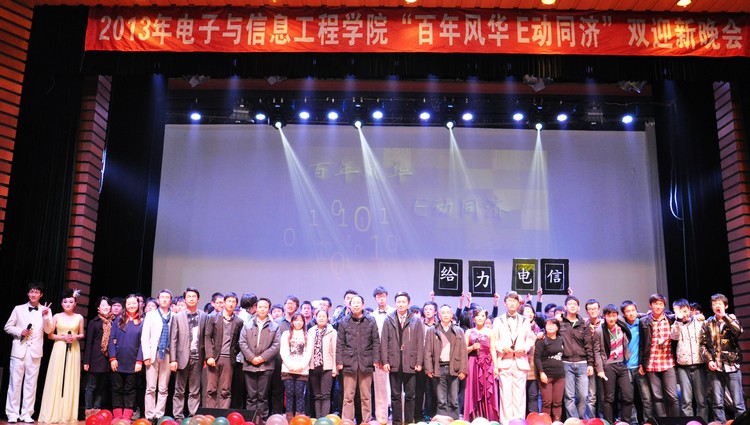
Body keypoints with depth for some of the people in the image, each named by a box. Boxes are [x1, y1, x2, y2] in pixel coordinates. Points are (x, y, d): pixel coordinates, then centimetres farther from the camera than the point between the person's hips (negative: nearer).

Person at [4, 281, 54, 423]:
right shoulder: (18, 309, 10)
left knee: (31, 383, 2)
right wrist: (20, 331, -9)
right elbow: (8, 327, 9)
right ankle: (12, 414, 6)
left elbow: (48, 330, -1)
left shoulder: (45, 311, 7)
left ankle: (27, 414, 7)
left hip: (35, 351, 0)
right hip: (19, 349, 0)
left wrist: (45, 316, -16)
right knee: (15, 382, 0)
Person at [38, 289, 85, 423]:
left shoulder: (79, 317, 7)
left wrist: (75, 337, -7)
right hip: (59, 349, -1)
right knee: (56, 380, -3)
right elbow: (50, 334, 3)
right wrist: (63, 337, -11)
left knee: (71, 380, 1)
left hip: (74, 350, 1)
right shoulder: (57, 317, 4)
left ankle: (69, 413, 5)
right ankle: (53, 413, 2)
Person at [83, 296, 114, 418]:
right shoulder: (94, 322, 1)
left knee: (101, 387, 9)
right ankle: (89, 411, 9)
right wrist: (86, 361, -6)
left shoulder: (113, 323, 7)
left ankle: (96, 410, 16)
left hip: (107, 359, 3)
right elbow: (89, 342, -1)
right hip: (96, 359, -3)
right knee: (91, 386, 3)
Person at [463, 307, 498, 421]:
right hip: (473, 364, 1)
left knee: (487, 392, -2)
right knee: (474, 392, 0)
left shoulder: (490, 332, 7)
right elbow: (464, 350, 7)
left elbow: (493, 350, 3)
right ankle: (474, 419, 6)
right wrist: (472, 347, -12)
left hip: (487, 364, -1)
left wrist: (495, 367, -4)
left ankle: (488, 419, 4)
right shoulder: (468, 332, 8)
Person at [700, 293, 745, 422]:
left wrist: (724, 316, -13)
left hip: (732, 365, -1)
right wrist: (709, 360, -7)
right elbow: (703, 345, 7)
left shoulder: (732, 319, 7)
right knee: (717, 403, 3)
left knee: (738, 402, 0)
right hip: (715, 367, 1)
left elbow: (738, 331, -16)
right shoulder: (707, 323, 10)